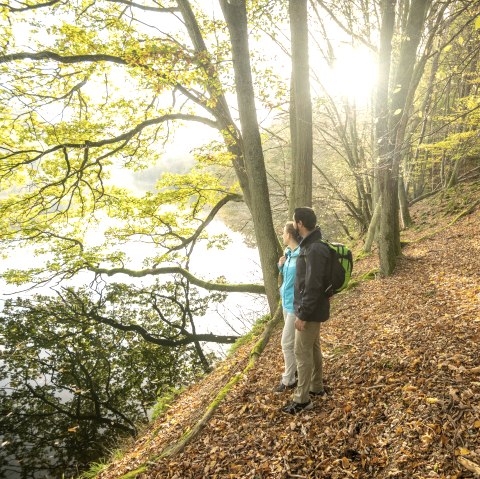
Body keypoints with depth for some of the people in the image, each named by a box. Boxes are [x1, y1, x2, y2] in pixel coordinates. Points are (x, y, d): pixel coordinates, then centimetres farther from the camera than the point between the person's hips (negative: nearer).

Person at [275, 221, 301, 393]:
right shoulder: (289, 253, 4)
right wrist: (281, 266, -3)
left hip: (296, 305, -9)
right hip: (287, 302, 9)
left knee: (287, 343, 1)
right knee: (295, 340, 21)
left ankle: (288, 380, 16)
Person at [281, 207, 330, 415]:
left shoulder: (314, 250, -26)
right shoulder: (310, 245, 7)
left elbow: (313, 286, -27)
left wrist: (302, 314, -22)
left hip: (310, 311, -10)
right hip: (312, 308, 10)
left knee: (302, 353, 0)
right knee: (313, 349, 21)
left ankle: (302, 399, 11)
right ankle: (316, 387, 36)